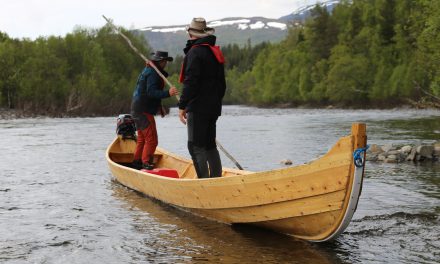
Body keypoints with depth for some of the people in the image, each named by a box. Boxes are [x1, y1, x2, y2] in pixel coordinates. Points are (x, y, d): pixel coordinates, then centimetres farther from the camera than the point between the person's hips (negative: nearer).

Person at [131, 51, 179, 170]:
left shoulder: (148, 70, 19)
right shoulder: (153, 73, -16)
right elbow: (151, 92, -28)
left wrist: (159, 107, 29)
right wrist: (168, 93, -40)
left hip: (138, 109, 11)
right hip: (144, 111, -11)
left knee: (142, 139, 19)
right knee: (151, 140, -10)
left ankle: (137, 162, 27)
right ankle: (146, 164, -10)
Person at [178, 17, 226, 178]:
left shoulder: (195, 52, -11)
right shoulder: (215, 52, 17)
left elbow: (190, 82, -18)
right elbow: (222, 83, 20)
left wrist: (182, 106, -14)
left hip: (198, 109, -9)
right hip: (213, 108, 9)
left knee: (196, 146, -7)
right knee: (209, 144, 15)